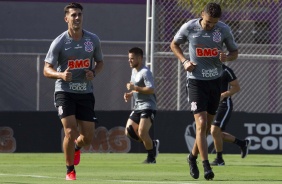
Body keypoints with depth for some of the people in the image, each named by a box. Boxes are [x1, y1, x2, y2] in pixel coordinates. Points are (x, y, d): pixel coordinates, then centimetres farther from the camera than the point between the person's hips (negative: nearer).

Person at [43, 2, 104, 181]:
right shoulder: (59, 42, -9)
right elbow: (47, 69, -6)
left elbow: (100, 62, 15)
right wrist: (61, 75, -28)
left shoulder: (93, 40, 1)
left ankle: (76, 147, 41)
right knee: (70, 132, -17)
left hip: (86, 92, 3)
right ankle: (70, 171, 3)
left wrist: (94, 73, -8)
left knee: (88, 137, 2)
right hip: (65, 91, -3)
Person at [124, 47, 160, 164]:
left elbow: (151, 89, -23)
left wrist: (135, 88, -22)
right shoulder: (134, 71, 17)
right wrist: (130, 94, 13)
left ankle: (151, 157, -3)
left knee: (142, 132, -19)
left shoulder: (145, 72, -13)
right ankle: (153, 144, 16)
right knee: (129, 131, 3)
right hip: (137, 107, 10)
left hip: (148, 106, -10)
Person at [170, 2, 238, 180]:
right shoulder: (189, 28, -8)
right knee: (201, 123, -15)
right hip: (196, 80, -3)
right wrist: (184, 61, -7)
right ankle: (206, 166, -16)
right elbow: (174, 44, 9)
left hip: (215, 80, 3)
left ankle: (193, 157, 33)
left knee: (207, 126, 11)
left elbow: (235, 52, 8)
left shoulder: (224, 30, -5)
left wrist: (226, 57, -15)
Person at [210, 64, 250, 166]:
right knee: (217, 134, 10)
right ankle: (242, 143, 28)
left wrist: (223, 95, -23)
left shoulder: (225, 70, -12)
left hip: (224, 105, -8)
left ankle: (219, 159, -2)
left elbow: (237, 87, -10)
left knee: (215, 131, -16)